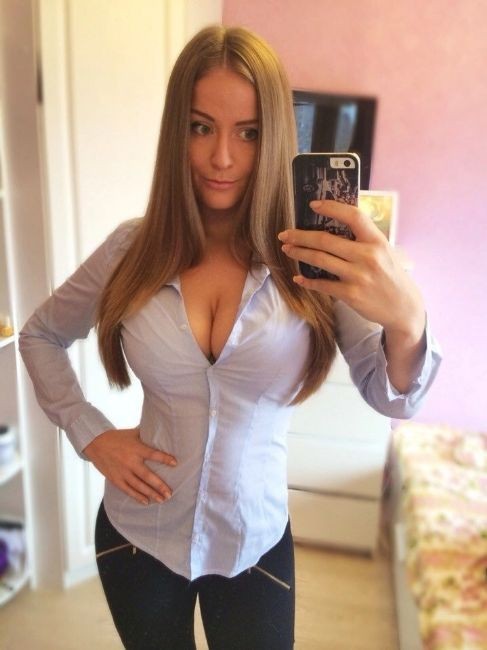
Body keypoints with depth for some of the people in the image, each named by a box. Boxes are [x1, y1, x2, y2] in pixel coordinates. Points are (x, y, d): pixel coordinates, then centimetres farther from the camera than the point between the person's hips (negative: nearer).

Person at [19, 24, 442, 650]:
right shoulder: (133, 248, -10)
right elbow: (39, 335, 4)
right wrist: (90, 433, -8)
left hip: (255, 544, -1)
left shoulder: (316, 257, -14)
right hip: (137, 536, 2)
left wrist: (406, 319, -44)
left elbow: (391, 397, -23)